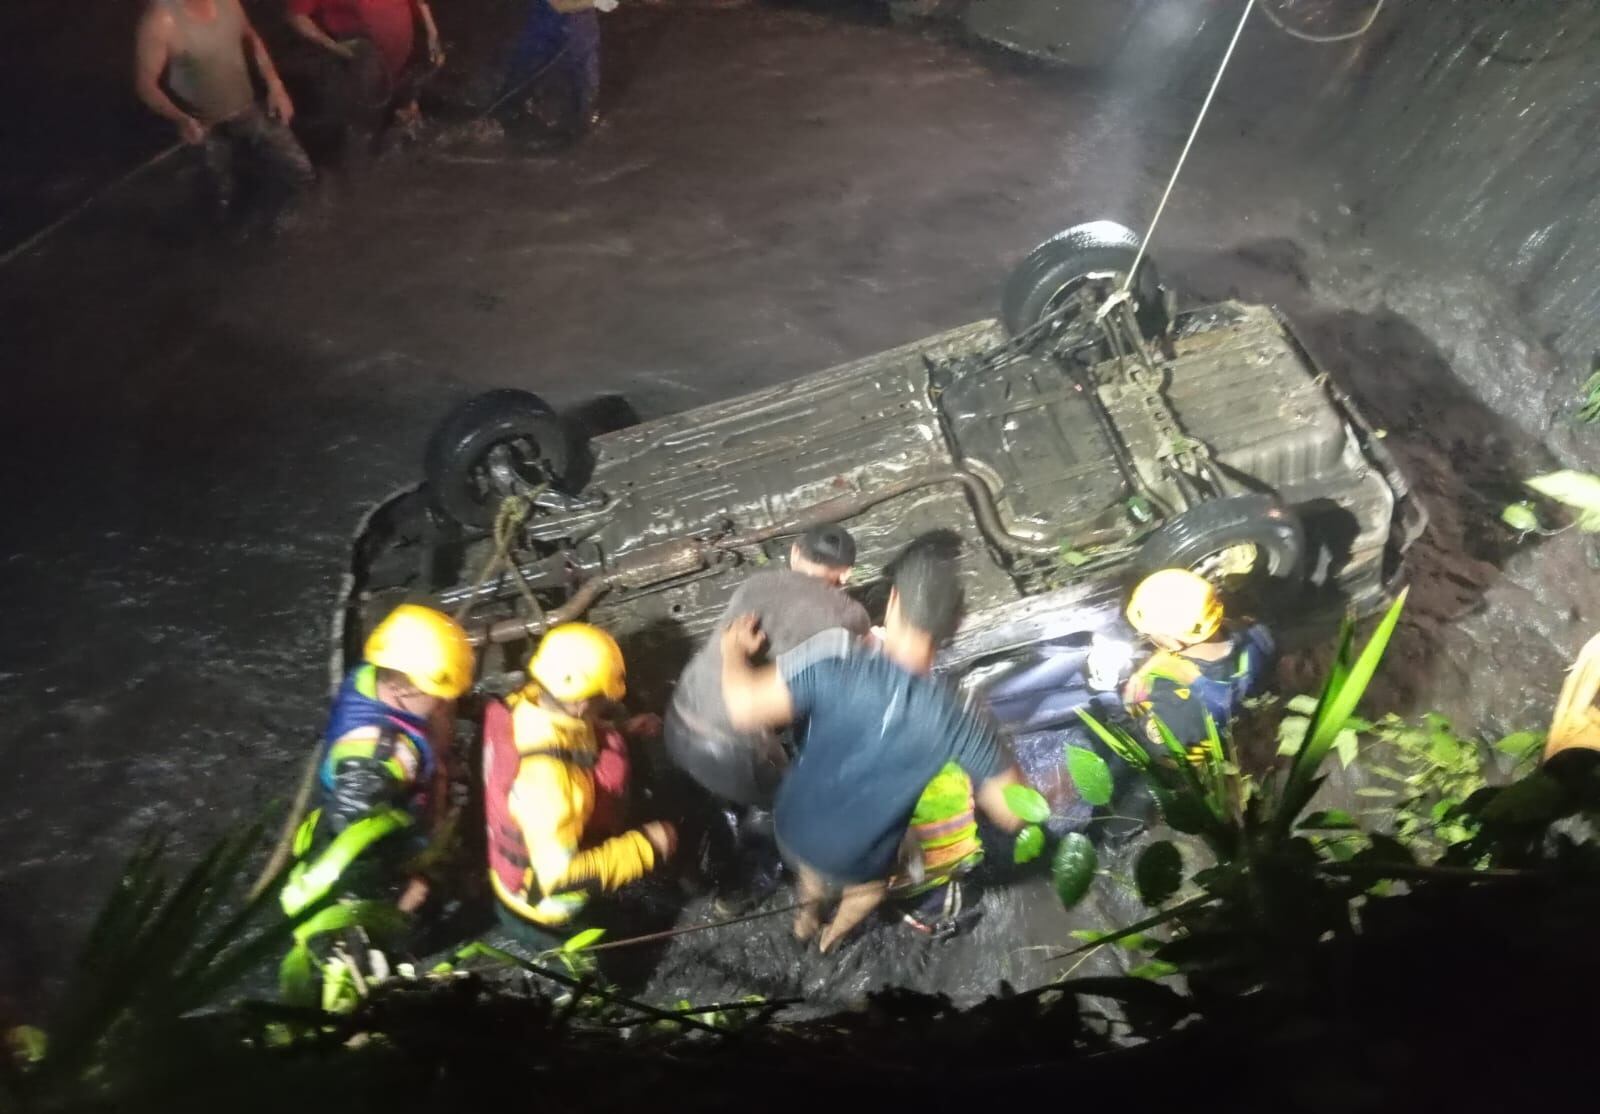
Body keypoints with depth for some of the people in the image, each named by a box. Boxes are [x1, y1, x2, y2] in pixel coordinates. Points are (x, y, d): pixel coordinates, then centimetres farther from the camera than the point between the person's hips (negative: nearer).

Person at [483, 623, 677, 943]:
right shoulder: (544, 776, -41)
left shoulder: (528, 704, -18)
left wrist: (626, 733, -8)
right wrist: (646, 848, -30)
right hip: (549, 901, -7)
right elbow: (560, 878, -38)